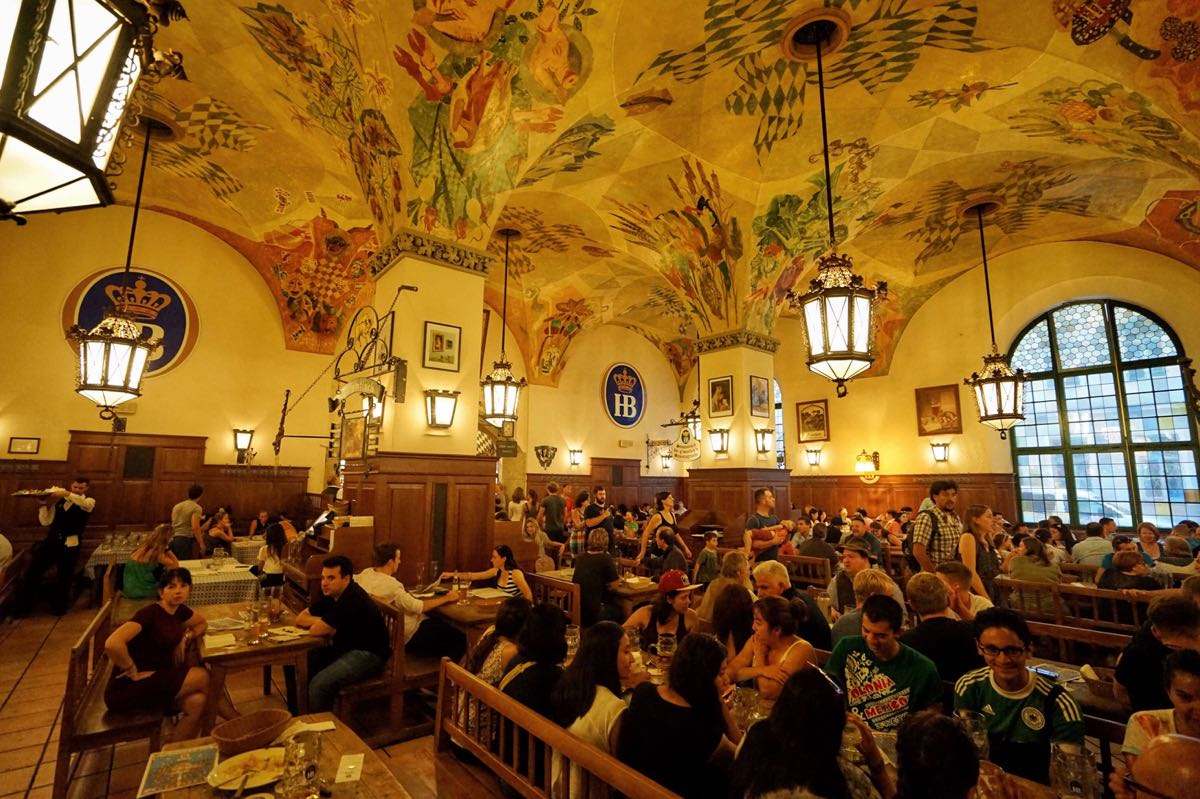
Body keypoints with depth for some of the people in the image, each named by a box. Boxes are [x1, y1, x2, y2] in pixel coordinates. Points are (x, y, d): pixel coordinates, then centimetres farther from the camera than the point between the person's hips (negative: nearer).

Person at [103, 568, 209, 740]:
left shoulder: (179, 611, 3)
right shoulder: (150, 613, -20)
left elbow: (202, 623, 23)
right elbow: (112, 644, -33)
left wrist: (185, 638, 3)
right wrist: (134, 672, -22)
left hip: (154, 683, 7)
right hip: (125, 689, -7)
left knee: (196, 702, -19)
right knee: (201, 676, -18)